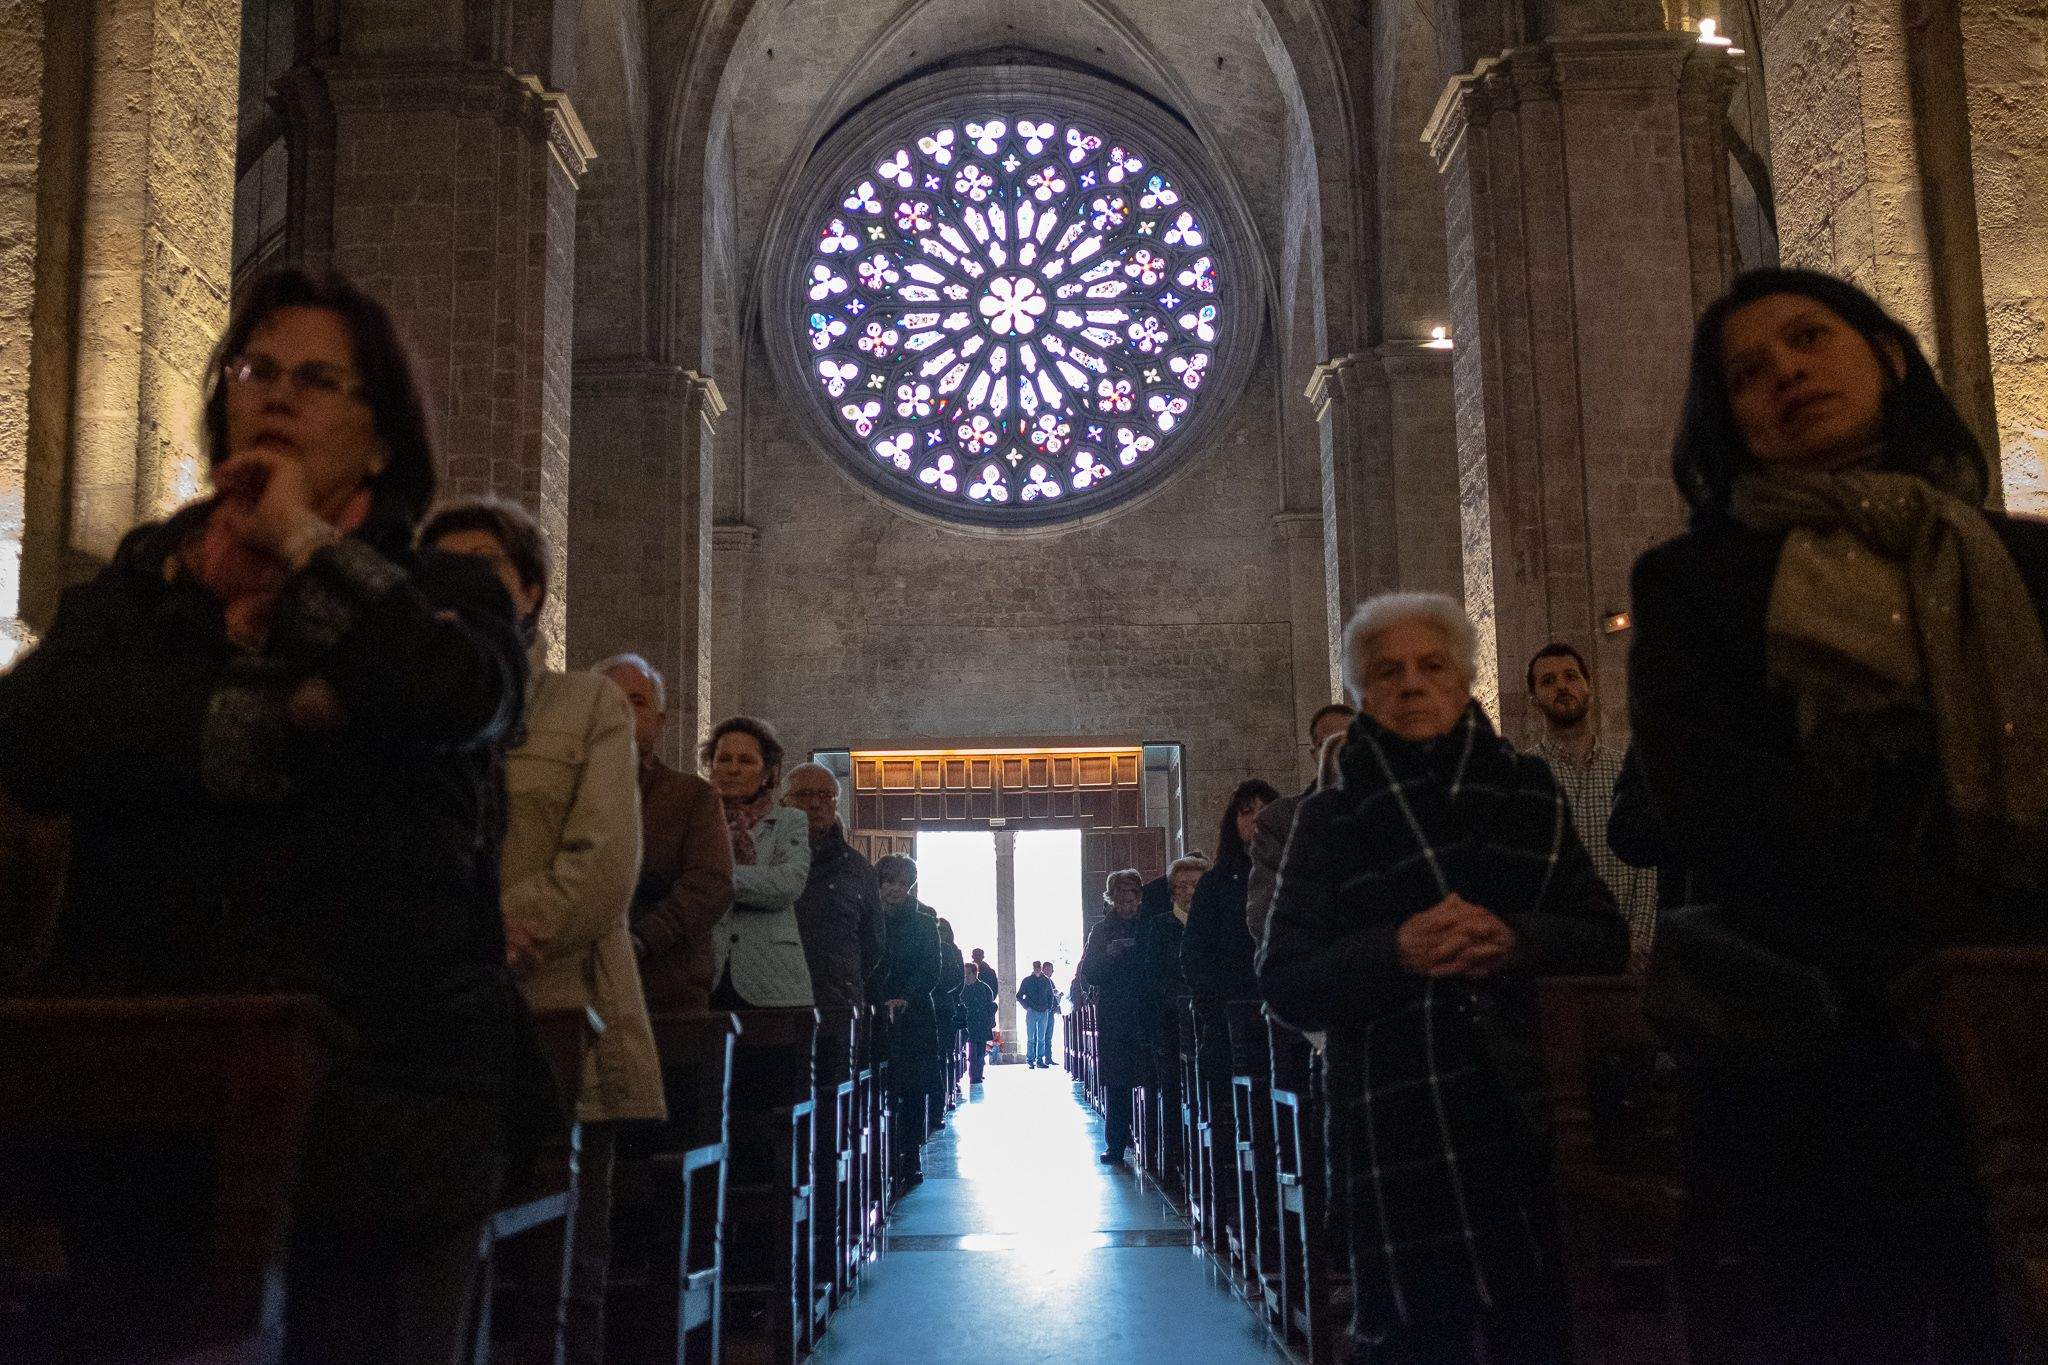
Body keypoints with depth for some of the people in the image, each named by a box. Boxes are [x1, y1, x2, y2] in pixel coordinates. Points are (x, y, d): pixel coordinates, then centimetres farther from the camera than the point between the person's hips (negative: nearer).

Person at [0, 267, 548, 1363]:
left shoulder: (443, 593, 8)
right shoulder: (140, 583, 14)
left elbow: (462, 699, -17)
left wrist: (308, 543, -3)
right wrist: (280, 721, -13)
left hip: (379, 1090, -1)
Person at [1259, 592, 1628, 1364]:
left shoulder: (1528, 794, 14)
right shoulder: (1331, 821, 8)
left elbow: (1606, 940, 9)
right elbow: (1284, 984, 2)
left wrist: (1517, 941, -11)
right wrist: (1395, 951, -15)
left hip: (1531, 1118, 2)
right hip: (1397, 1132, -1)